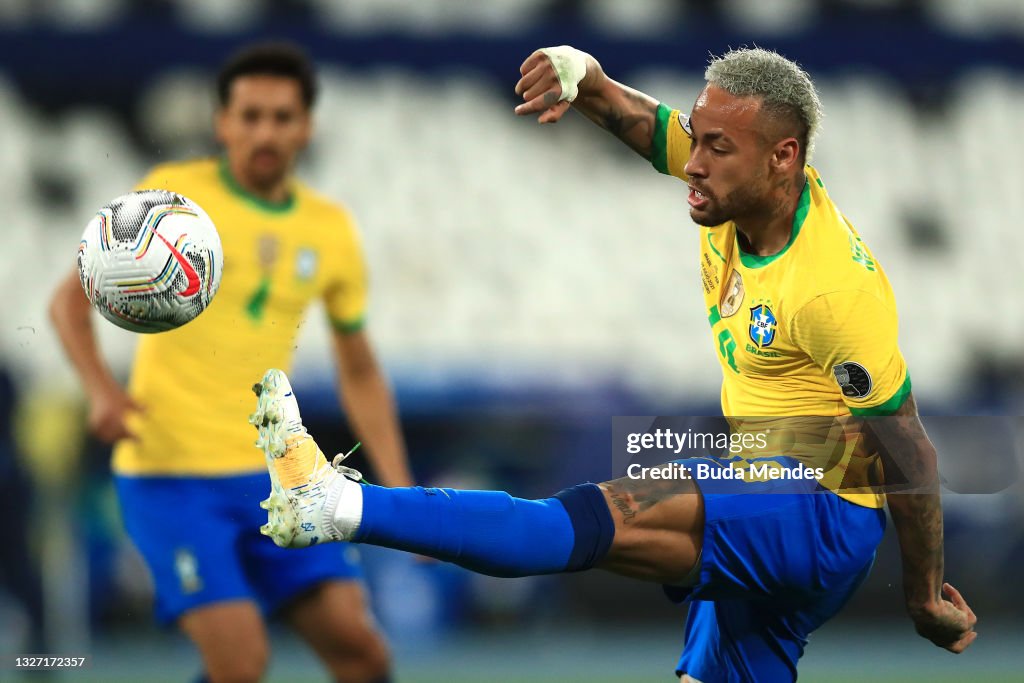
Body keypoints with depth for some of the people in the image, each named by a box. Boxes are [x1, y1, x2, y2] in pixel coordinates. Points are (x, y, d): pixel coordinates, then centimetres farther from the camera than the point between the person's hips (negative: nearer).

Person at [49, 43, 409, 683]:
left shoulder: (331, 231, 8)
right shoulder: (172, 194, -5)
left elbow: (360, 373, 17)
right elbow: (71, 298, -1)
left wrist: (400, 490, 9)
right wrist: (101, 388, -20)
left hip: (273, 473, 5)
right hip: (171, 471, -5)